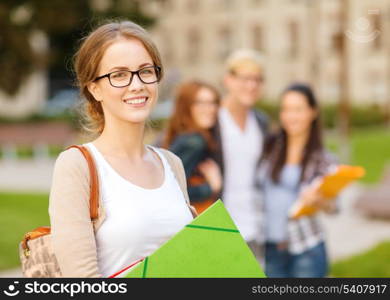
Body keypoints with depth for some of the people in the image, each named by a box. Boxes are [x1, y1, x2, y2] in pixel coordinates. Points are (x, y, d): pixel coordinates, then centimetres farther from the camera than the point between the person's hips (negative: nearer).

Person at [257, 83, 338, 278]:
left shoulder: (322, 158, 0)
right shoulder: (270, 147, 6)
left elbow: (332, 207, 0)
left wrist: (317, 199, -20)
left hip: (306, 249, -2)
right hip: (270, 247, 3)